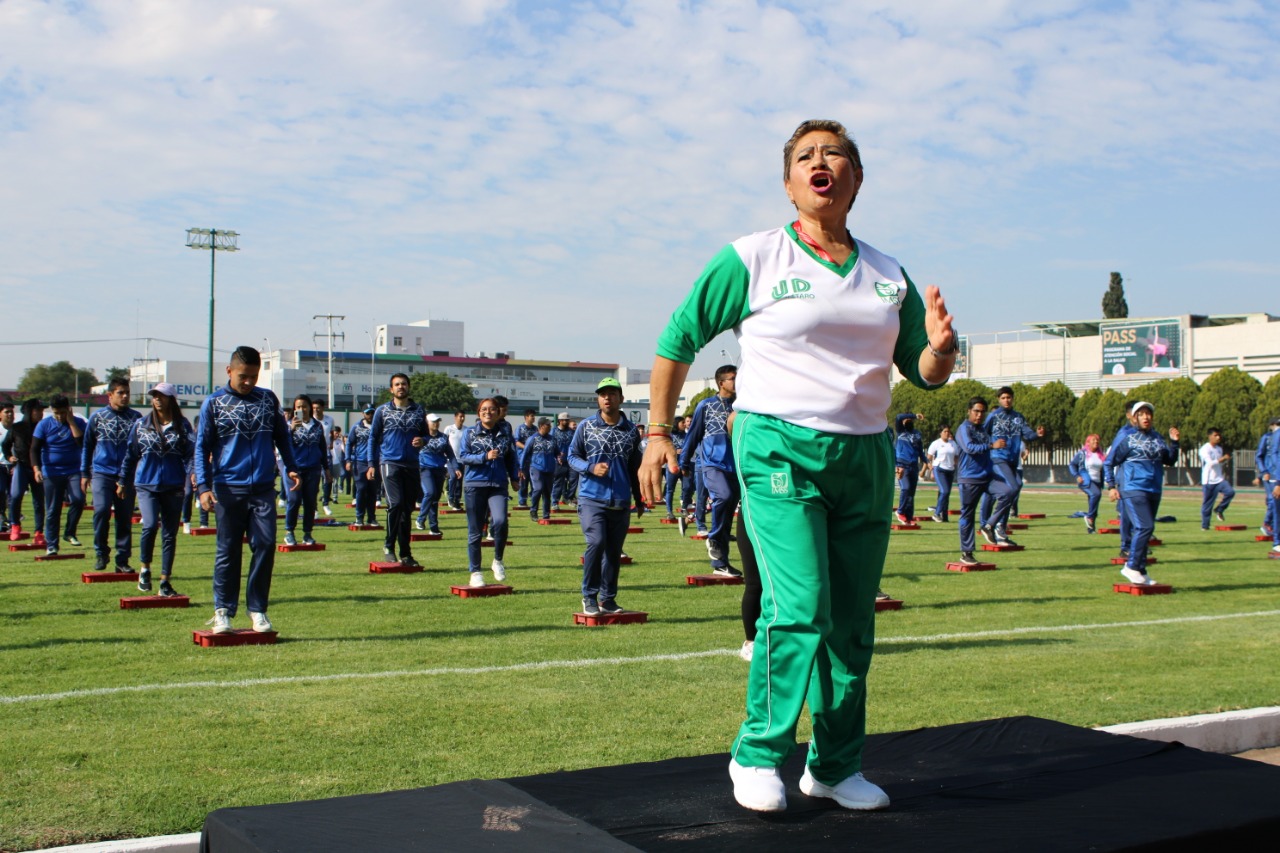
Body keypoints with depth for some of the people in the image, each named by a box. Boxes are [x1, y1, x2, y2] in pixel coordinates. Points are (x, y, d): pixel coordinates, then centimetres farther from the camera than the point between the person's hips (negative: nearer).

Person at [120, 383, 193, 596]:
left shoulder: (183, 425, 4)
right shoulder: (141, 424, 7)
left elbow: (191, 452, -3)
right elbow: (130, 454, 13)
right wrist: (122, 481, 16)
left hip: (173, 486, 1)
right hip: (146, 484, 0)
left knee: (170, 534, 4)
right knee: (150, 525, -20)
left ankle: (165, 582, 12)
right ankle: (144, 568, 3)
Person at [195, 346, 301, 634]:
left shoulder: (268, 399, 10)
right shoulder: (214, 402, 2)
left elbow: (282, 436, 20)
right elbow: (202, 447, 1)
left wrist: (291, 467, 8)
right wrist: (203, 486, -8)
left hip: (264, 488, 2)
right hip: (228, 488, -2)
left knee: (266, 545, -2)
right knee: (228, 551, 3)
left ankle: (258, 610, 8)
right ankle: (223, 610, 12)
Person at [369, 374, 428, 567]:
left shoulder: (419, 411, 11)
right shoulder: (382, 410, 5)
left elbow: (425, 434, 19)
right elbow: (373, 438, 7)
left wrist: (422, 441, -5)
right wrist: (371, 464, 0)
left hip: (412, 464, 3)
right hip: (390, 462, -3)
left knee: (407, 509, 6)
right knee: (395, 503, -18)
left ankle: (405, 553, 12)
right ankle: (389, 545, -2)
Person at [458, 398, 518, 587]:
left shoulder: (505, 434, 9)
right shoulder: (469, 433, 5)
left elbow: (511, 458, 17)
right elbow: (463, 457, -3)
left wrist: (514, 478, 9)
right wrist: (485, 457, -14)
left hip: (498, 486, 1)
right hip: (475, 485, -1)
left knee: (500, 521, -22)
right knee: (475, 531, 2)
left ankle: (498, 561, -1)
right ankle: (475, 572, 13)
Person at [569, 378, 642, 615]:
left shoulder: (631, 430, 9)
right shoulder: (586, 426, 4)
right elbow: (572, 456, 6)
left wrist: (639, 497, 17)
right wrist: (591, 467, -13)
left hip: (621, 501, 3)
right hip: (592, 498, -3)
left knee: (614, 550, 5)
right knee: (596, 542, -17)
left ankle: (608, 598, 16)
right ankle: (589, 596, -4)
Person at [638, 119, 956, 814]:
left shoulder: (890, 276, 12)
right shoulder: (750, 261, -1)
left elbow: (924, 375, 16)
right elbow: (677, 341, 5)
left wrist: (941, 348, -7)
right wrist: (657, 431, 0)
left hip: (865, 457, 5)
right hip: (779, 449, -5)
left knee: (852, 625, 7)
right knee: (799, 608, -16)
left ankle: (836, 765, 21)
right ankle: (758, 756, 2)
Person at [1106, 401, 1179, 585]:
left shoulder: (1157, 438, 13)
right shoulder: (1128, 438, -3)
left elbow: (1170, 461, 15)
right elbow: (1110, 463, -2)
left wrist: (1174, 442, 2)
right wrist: (1111, 486, -8)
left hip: (1155, 491, 6)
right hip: (1134, 489, -6)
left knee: (1144, 530, 10)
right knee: (1145, 527, -18)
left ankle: (1140, 571, 16)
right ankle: (1131, 566, -8)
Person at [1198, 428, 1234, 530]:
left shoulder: (1219, 448, 14)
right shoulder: (1205, 449, -9)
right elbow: (1210, 463, -18)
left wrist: (1226, 460, 2)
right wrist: (1223, 458, -18)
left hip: (1219, 479, 6)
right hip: (1208, 480, -6)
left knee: (1230, 492, -18)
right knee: (1207, 504, -1)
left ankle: (1219, 510, 3)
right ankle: (1204, 525, 10)